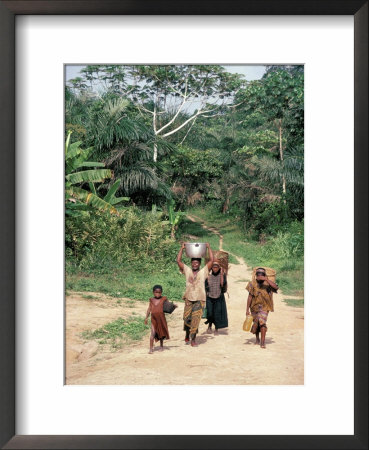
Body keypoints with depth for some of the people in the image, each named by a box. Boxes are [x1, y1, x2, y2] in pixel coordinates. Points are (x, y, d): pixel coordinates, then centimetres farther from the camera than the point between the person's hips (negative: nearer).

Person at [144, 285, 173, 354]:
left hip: (161, 318, 0)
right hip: (153, 318, 0)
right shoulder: (152, 300, 6)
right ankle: (151, 348, -7)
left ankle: (161, 346, 29)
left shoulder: (163, 299, 2)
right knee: (153, 333, -10)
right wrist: (146, 318, 7)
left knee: (161, 332, 12)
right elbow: (149, 309, 11)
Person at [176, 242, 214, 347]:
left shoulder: (203, 271, 4)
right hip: (188, 299, 2)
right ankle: (187, 335, 27)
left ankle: (193, 339, 2)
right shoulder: (187, 271, 8)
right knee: (186, 318, 3)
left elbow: (211, 260, -2)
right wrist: (182, 248, 6)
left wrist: (208, 247, 3)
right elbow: (178, 261, 4)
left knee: (196, 319, -6)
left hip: (199, 300, -1)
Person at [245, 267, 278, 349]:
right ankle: (257, 339, 38)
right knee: (255, 324, 14)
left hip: (264, 307, -3)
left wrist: (267, 279, -36)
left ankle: (263, 342, -18)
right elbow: (250, 297, 0)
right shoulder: (253, 284, -4)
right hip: (254, 307, 3)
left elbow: (276, 287, -29)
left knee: (262, 322, -20)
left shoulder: (267, 283, -9)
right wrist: (247, 309, -1)